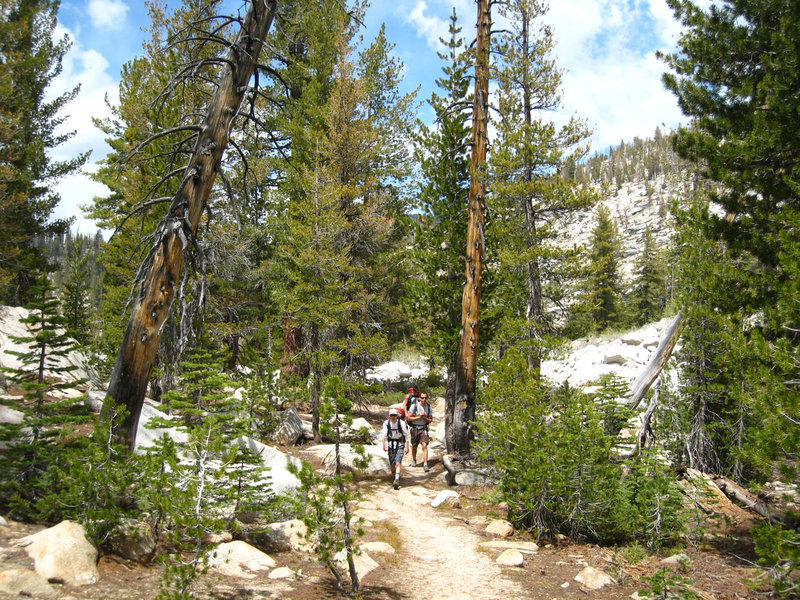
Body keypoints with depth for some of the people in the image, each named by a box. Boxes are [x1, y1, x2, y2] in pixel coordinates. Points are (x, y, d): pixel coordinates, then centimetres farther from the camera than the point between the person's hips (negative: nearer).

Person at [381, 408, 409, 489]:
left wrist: (407, 446, -7)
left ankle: (397, 480, -18)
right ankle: (395, 476, 34)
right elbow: (384, 435, -12)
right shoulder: (386, 423, -7)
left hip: (400, 445, -2)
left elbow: (406, 435, -5)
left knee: (398, 463, -15)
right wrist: (384, 444, -25)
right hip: (391, 445, 3)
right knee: (392, 464, 9)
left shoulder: (402, 423, -11)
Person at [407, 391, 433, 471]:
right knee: (414, 446, 13)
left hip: (424, 429, 0)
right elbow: (409, 418, -9)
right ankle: (414, 459, 41)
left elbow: (430, 420, 5)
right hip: (414, 428, 0)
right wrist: (419, 417, -18)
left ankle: (425, 465, -17)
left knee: (424, 445, -16)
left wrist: (424, 417, -15)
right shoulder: (414, 406, -12)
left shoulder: (429, 407, -3)